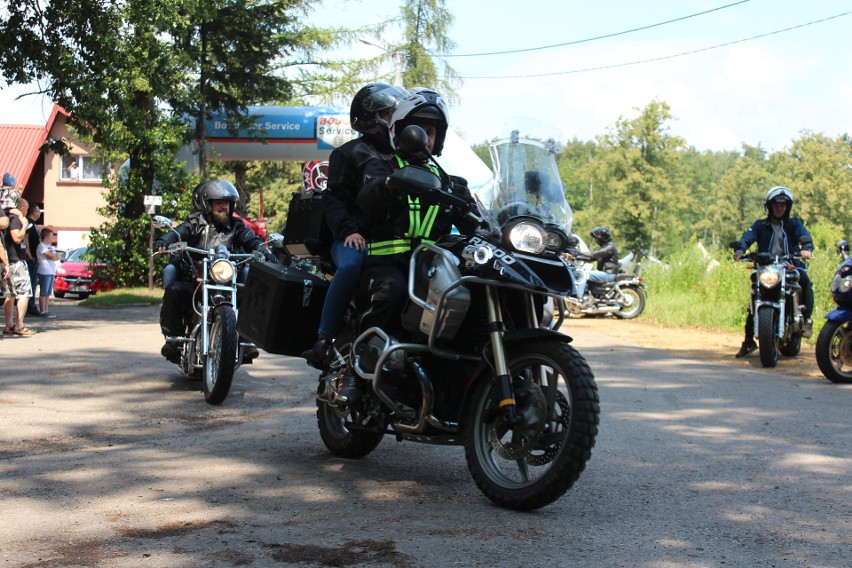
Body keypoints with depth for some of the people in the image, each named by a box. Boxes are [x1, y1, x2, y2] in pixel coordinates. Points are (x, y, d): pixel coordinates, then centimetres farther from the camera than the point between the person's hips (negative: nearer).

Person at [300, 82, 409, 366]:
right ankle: (324, 339, -34)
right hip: (356, 239, -4)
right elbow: (333, 198, -1)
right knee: (351, 265, -38)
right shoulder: (349, 154, 10)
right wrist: (348, 230, -18)